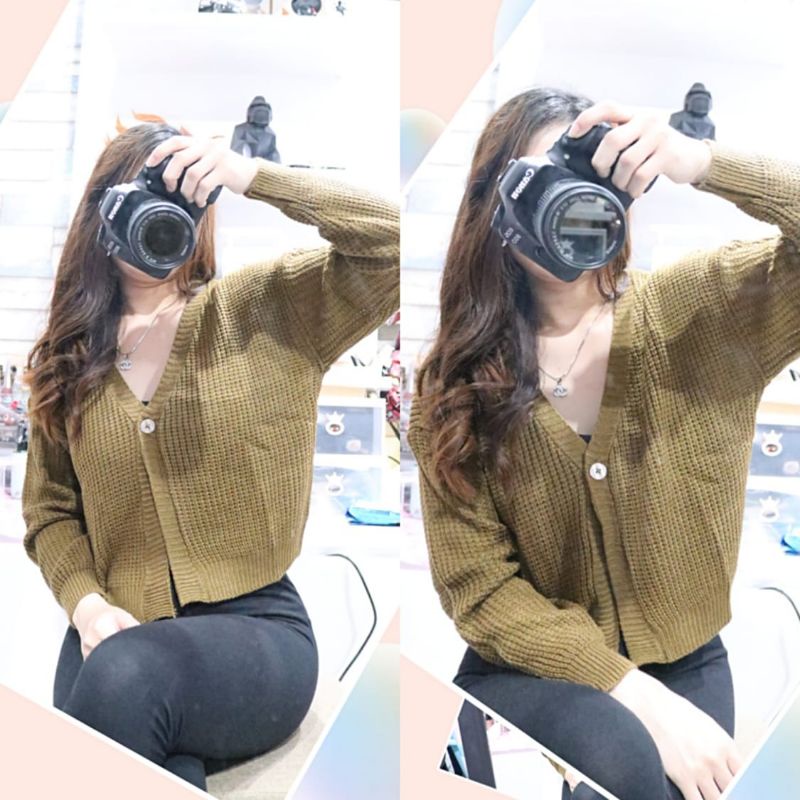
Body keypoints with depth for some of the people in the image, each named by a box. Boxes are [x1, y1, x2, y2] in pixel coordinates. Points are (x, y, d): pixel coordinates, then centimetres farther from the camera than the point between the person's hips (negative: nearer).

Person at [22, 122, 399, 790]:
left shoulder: (261, 308, 0)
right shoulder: (68, 358, 9)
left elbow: (391, 244, -12)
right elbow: (49, 508, 12)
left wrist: (254, 174, -19)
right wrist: (84, 602, -7)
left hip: (253, 624, -1)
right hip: (116, 632, 2)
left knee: (126, 677, -32)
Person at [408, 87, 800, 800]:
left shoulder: (696, 309, -8)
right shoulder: (456, 379, -10)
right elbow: (477, 587, -12)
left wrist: (706, 163, -32)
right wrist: (637, 692, -21)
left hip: (687, 663, 2)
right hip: (532, 671, -1)